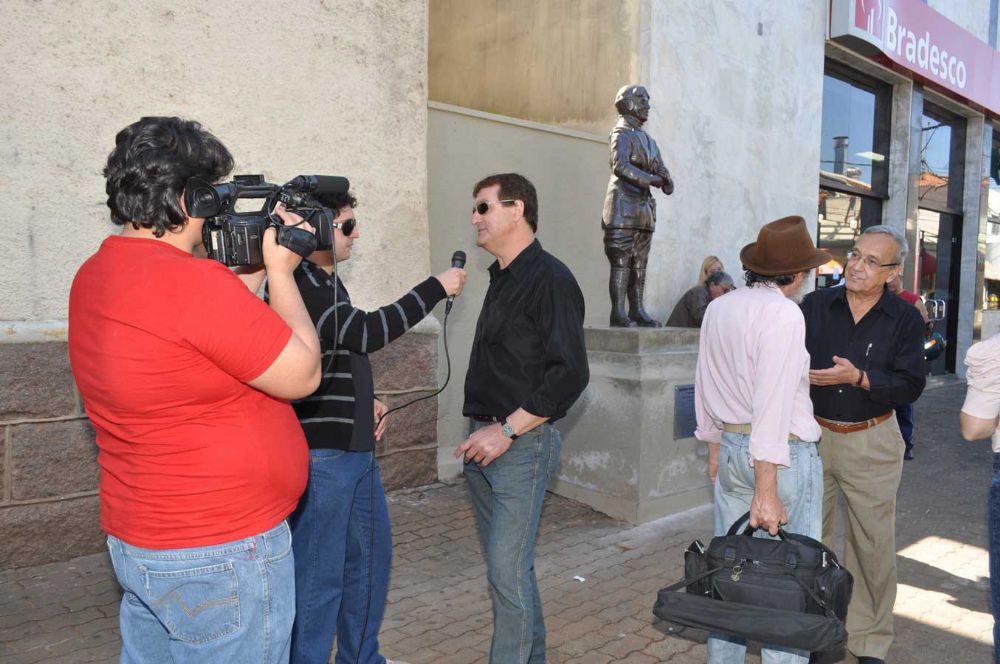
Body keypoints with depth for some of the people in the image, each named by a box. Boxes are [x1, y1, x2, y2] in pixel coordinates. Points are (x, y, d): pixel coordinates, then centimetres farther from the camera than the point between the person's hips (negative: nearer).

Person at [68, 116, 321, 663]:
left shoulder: (92, 276, 4)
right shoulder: (193, 282, -25)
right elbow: (301, 375, -17)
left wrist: (253, 269, 8)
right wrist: (279, 269, -7)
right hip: (223, 557, -9)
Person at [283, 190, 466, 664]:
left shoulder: (326, 281, 13)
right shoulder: (298, 285, -18)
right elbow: (366, 333, -25)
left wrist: (366, 401, 8)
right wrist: (437, 287, -18)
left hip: (356, 448, 10)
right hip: (320, 453, -10)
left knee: (371, 554, 21)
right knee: (319, 577, 2)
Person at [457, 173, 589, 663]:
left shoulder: (550, 278, -12)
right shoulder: (501, 279, 15)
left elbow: (571, 374, -19)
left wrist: (507, 430, -19)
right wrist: (480, 431, 12)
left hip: (522, 444, -9)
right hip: (483, 440, 9)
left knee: (508, 570, -5)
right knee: (506, 563, 17)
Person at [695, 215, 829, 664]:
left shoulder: (717, 308, 6)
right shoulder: (783, 314, -17)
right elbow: (771, 406, -22)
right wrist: (766, 492, -20)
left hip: (730, 448, 7)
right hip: (784, 456, -7)